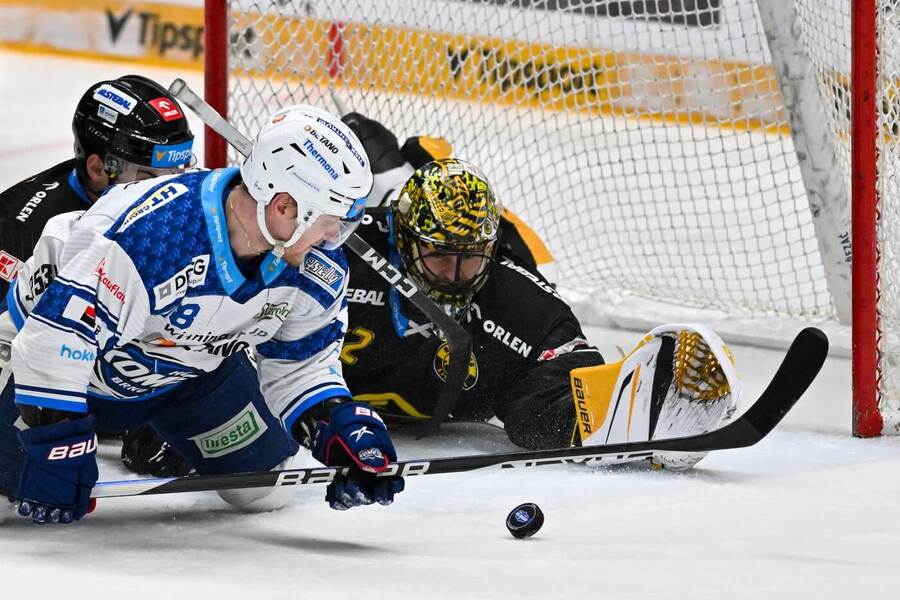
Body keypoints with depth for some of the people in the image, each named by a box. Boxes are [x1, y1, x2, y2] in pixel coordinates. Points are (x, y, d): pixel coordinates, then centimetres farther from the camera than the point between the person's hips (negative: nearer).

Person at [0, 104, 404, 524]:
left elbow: (302, 363, -5)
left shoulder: (317, 271, -21)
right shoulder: (147, 233, -44)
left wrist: (342, 426, -23)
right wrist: (57, 449, -41)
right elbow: (56, 337, -42)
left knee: (265, 488, 4)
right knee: (43, 495, -5)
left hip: (194, 372, 5)